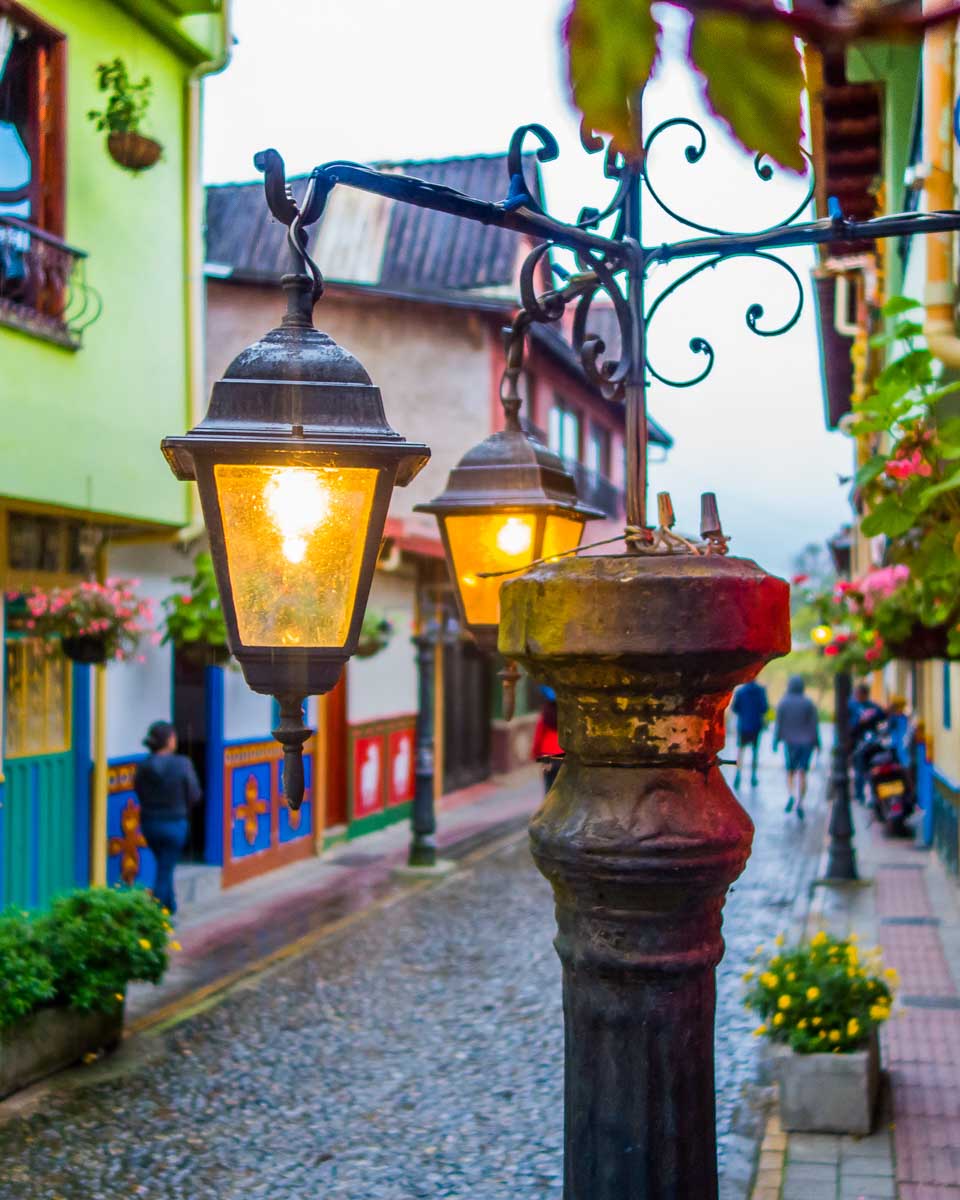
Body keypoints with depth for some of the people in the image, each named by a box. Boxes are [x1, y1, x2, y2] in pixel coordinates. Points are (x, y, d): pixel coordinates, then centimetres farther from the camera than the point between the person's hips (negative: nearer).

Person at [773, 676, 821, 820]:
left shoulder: (783, 703, -5)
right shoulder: (809, 703, -4)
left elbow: (779, 724, -6)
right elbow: (814, 724, -3)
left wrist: (775, 741, 1)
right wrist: (817, 742, 5)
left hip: (790, 742, 0)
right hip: (807, 742, 0)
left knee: (790, 771, 16)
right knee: (802, 773, 1)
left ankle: (791, 794, -9)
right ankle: (800, 802, -12)